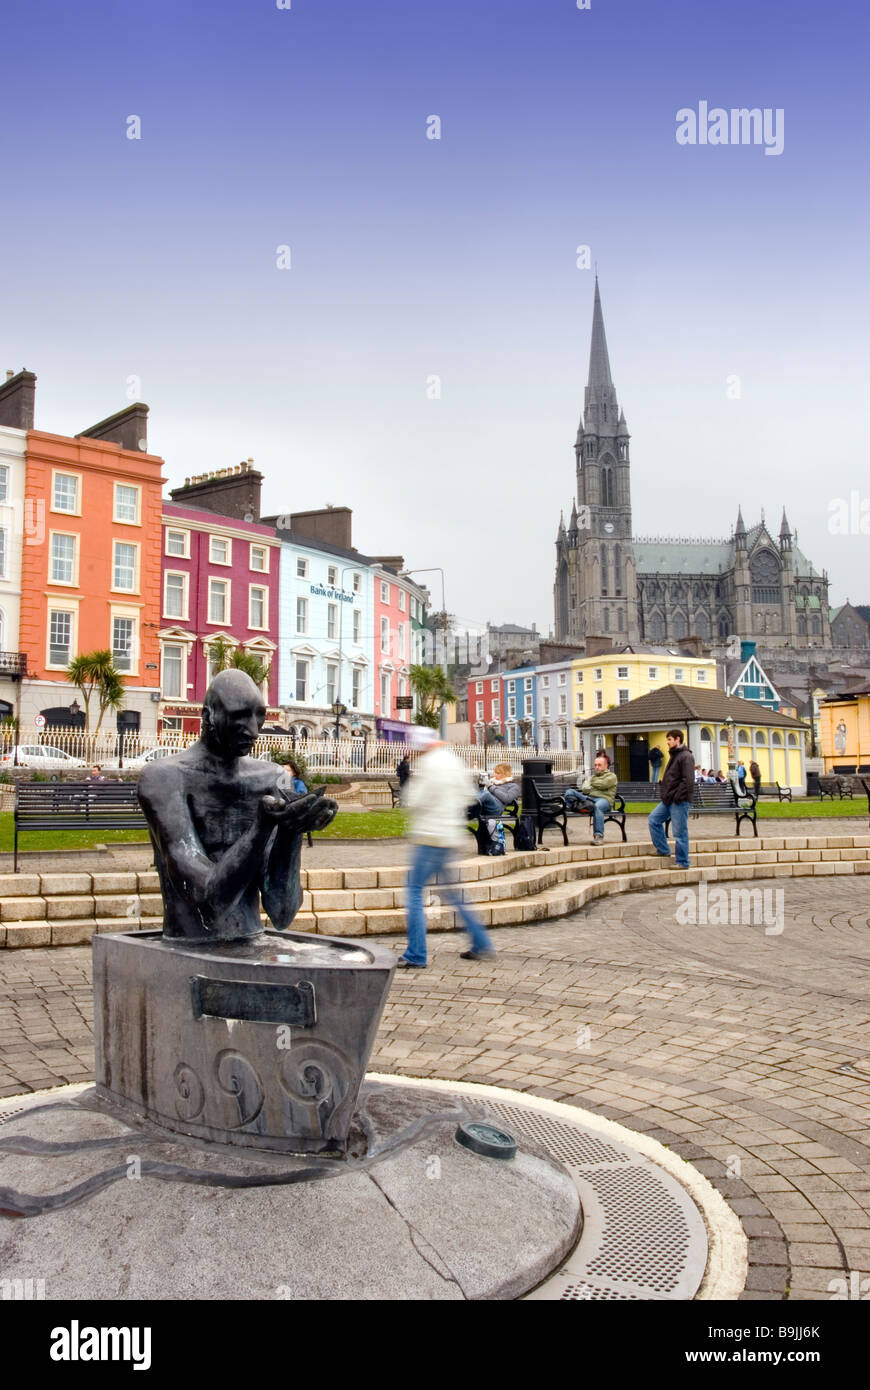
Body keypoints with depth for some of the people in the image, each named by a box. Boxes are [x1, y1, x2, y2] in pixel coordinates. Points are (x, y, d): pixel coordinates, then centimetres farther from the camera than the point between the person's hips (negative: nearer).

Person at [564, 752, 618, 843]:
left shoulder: (611, 776, 17)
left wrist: (592, 782, 12)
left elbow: (602, 784, -4)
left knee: (597, 806, -43)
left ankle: (598, 835, -42)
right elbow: (584, 789, 21)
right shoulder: (592, 775, 34)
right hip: (588, 798, 5)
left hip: (604, 799, -5)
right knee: (569, 792, -17)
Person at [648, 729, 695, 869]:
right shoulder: (674, 755, 18)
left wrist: (677, 797, -21)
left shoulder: (686, 757, -13)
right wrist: (664, 794, 14)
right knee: (654, 818, 8)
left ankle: (682, 862, 5)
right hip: (668, 800, 10)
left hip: (679, 801, -10)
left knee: (680, 832, -3)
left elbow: (688, 781, -21)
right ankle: (663, 850, 15)